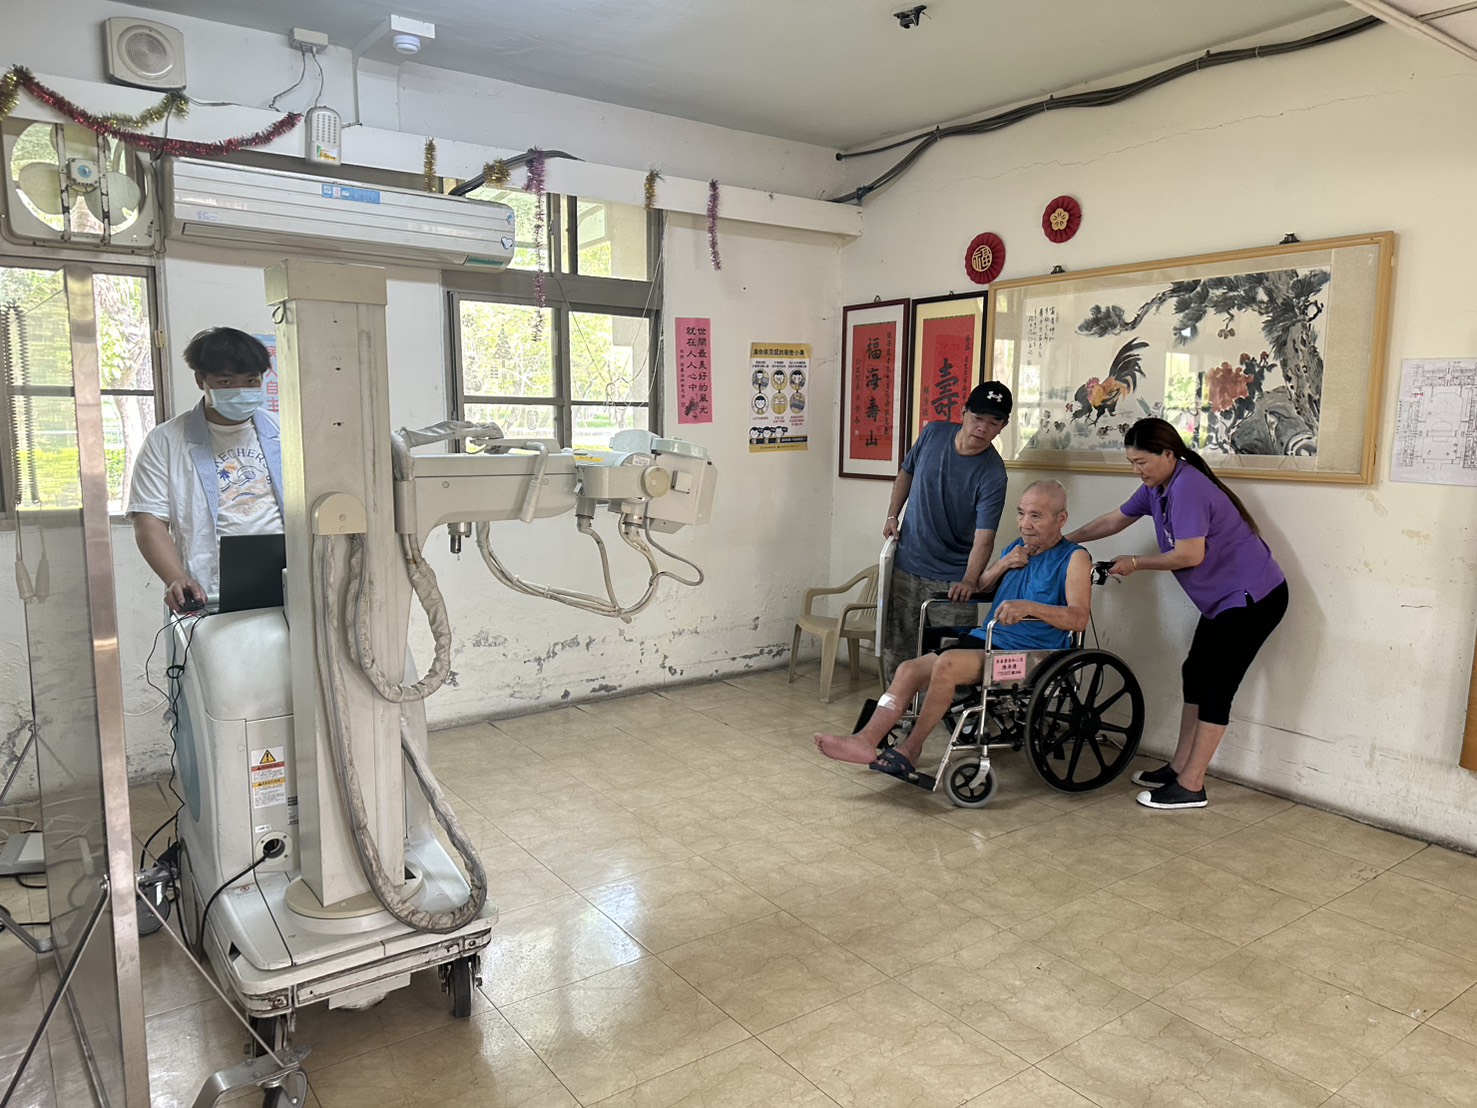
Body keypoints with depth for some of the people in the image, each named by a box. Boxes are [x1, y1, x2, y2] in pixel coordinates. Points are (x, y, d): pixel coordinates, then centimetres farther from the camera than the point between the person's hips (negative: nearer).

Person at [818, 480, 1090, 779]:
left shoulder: (1073, 558, -3)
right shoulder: (1017, 548, 20)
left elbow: (1079, 618, -17)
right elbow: (978, 587, 28)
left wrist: (1028, 606, -31)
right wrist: (1003, 564, 9)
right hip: (984, 639, 8)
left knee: (947, 662, -30)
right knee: (910, 668, -12)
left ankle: (911, 747, -15)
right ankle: (866, 740, -20)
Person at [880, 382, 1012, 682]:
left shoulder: (992, 474, -17)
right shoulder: (933, 433, -4)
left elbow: (984, 538, -24)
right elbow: (906, 473, 15)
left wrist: (970, 580, -39)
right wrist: (892, 516, 5)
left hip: (951, 579, -4)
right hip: (905, 564, 4)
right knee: (896, 648, 11)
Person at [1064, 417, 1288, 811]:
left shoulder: (1187, 487, -24)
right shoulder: (1158, 487, 6)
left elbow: (1190, 555, -29)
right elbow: (1115, 519, 17)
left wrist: (1135, 564, -16)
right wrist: (1066, 540, 13)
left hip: (1253, 598, -10)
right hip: (1223, 600, 10)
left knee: (1215, 687, -8)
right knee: (1195, 676, 13)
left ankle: (1191, 786, -2)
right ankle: (1179, 767, 23)